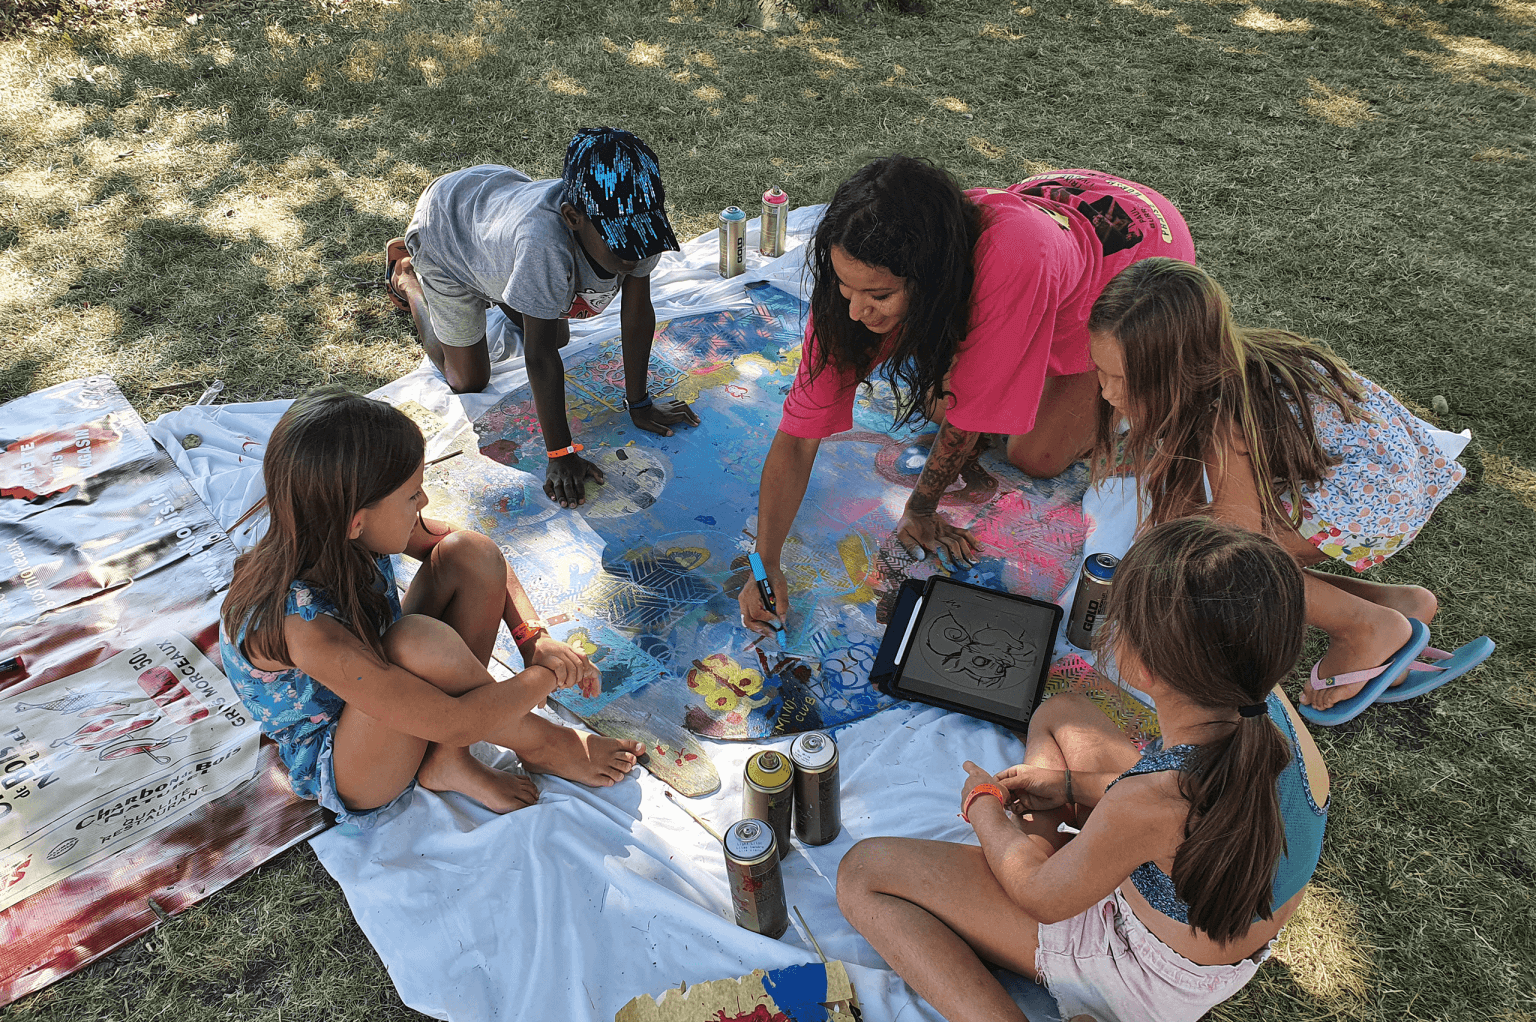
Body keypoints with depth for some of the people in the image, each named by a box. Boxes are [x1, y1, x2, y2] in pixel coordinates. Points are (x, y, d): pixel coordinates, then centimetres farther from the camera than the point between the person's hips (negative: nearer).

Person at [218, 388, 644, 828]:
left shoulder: (337, 538, -18)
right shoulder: (301, 624, -38)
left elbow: (475, 555, -1)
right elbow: (455, 723, -35)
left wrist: (535, 637, -13)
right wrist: (546, 675, -20)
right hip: (342, 780, -7)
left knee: (471, 554, -13)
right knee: (417, 640, -38)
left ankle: (448, 760, -6)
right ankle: (540, 745, -9)